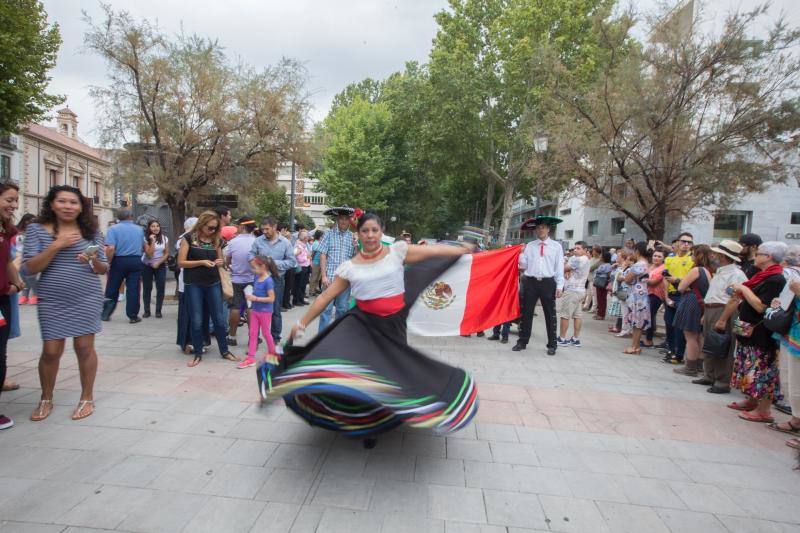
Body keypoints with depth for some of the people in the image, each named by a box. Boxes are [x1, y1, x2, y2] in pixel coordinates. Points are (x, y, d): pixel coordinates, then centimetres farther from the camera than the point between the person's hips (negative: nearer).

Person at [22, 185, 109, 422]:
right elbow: (28, 269, -8)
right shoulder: (36, 229, 0)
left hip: (87, 299, 0)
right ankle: (46, 399, 27)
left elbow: (103, 269, 5)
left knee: (84, 347, 3)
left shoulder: (91, 231, 3)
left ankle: (87, 398, 19)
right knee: (51, 351, 4)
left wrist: (94, 261, -18)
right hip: (52, 301, 0)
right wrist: (56, 246, -18)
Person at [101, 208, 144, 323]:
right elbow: (144, 247, 20)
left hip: (119, 261, -2)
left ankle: (106, 314, 19)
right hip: (136, 261, 2)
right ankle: (133, 316, 6)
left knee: (112, 289, 11)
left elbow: (110, 248, -17)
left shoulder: (114, 228, -5)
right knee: (133, 289, 3)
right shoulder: (139, 229, 7)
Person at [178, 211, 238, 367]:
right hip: (194, 284, -3)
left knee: (219, 318, 6)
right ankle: (198, 354, 17)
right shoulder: (189, 238, -5)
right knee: (196, 320, 3)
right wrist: (201, 262, -19)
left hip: (213, 283, 3)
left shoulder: (216, 240, 6)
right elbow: (181, 262, -7)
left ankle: (224, 351, 18)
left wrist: (219, 262, -6)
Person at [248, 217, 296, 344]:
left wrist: (275, 263, -14)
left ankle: (276, 338, 25)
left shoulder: (285, 242, -4)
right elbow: (250, 255, 1)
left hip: (277, 279, -1)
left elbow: (292, 261, -5)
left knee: (275, 310, 11)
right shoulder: (258, 241, -3)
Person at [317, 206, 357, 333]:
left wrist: (356, 246, -12)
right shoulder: (329, 233, 0)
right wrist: (324, 276, -8)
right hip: (330, 277, -3)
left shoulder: (353, 236, 6)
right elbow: (322, 255, -2)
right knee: (326, 309, -1)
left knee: (342, 309, 13)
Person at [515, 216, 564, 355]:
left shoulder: (556, 246, 4)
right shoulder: (529, 246, 9)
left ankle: (551, 345, 15)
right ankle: (522, 341, 17)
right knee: (526, 313, 6)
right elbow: (524, 265, 7)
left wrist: (559, 286, -5)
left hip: (548, 283, -2)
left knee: (550, 315, 5)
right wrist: (522, 253, -6)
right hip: (530, 282, 2)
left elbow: (559, 267, 0)